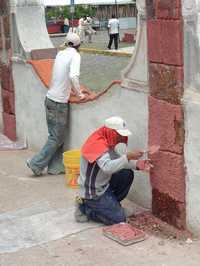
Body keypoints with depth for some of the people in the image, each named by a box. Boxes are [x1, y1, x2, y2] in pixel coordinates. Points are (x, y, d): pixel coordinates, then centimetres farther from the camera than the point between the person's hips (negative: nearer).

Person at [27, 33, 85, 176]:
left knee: (56, 135, 13)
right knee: (57, 138, 2)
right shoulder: (75, 55, -11)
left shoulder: (60, 54, 10)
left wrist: (70, 89, 34)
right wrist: (79, 93, -14)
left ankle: (56, 167, 16)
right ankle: (37, 164, 3)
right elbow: (73, 76, -28)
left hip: (50, 98, 7)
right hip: (59, 102, -7)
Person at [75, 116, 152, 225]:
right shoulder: (97, 143, -25)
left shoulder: (107, 142, 3)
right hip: (93, 192, -9)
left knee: (127, 174, 5)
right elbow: (107, 167, -38)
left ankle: (112, 204, 15)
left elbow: (118, 161, 7)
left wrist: (136, 164, -10)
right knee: (119, 218, -7)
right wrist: (128, 156, -39)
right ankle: (85, 208, 3)